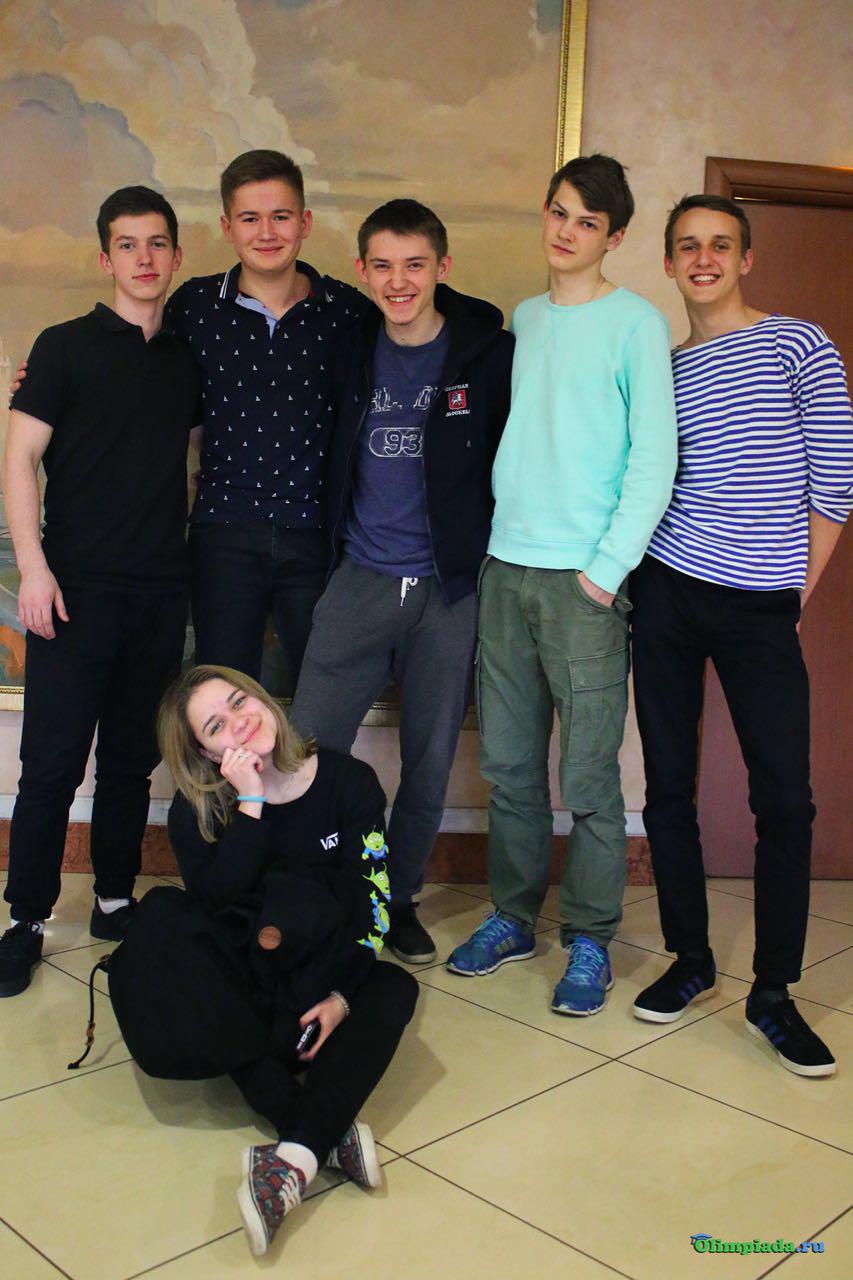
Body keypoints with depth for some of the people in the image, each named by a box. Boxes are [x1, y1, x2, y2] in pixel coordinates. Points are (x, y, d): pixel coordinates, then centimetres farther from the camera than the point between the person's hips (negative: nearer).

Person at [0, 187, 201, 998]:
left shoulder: (187, 358, 11)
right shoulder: (67, 346, 1)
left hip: (161, 593, 4)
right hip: (76, 589, -4)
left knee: (133, 759, 11)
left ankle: (115, 901, 24)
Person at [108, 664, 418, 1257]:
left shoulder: (349, 781, -6)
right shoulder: (196, 809, -4)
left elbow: (373, 903, -8)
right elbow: (216, 903, -20)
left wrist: (341, 997, -19)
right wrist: (249, 804, -23)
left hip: (322, 983, 0)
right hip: (232, 980, 0)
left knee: (394, 989, -28)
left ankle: (296, 1158, -44)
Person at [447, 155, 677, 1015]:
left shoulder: (635, 323, -1)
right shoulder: (521, 320, 15)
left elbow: (654, 458, -6)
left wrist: (606, 568, -12)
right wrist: (494, 536, 8)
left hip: (583, 577, -5)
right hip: (505, 566, 5)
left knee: (588, 776, 0)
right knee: (508, 764, 11)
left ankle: (590, 940, 14)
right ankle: (512, 916, 25)